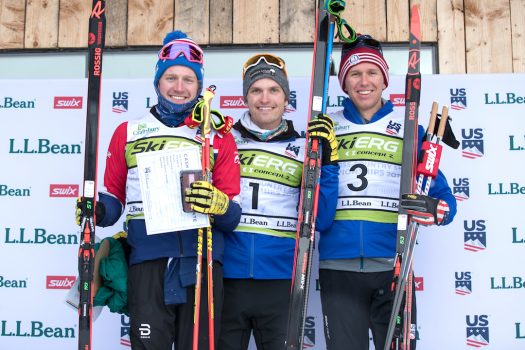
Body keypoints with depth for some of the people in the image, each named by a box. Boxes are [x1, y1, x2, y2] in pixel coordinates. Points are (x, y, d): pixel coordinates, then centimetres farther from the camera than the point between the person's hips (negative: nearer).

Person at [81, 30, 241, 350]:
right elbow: (113, 197, 16)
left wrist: (219, 205, -19)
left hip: (202, 264, 0)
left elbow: (235, 216, 4)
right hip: (147, 265, 0)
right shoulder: (128, 132, 13)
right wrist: (98, 210, -7)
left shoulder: (219, 137, 9)